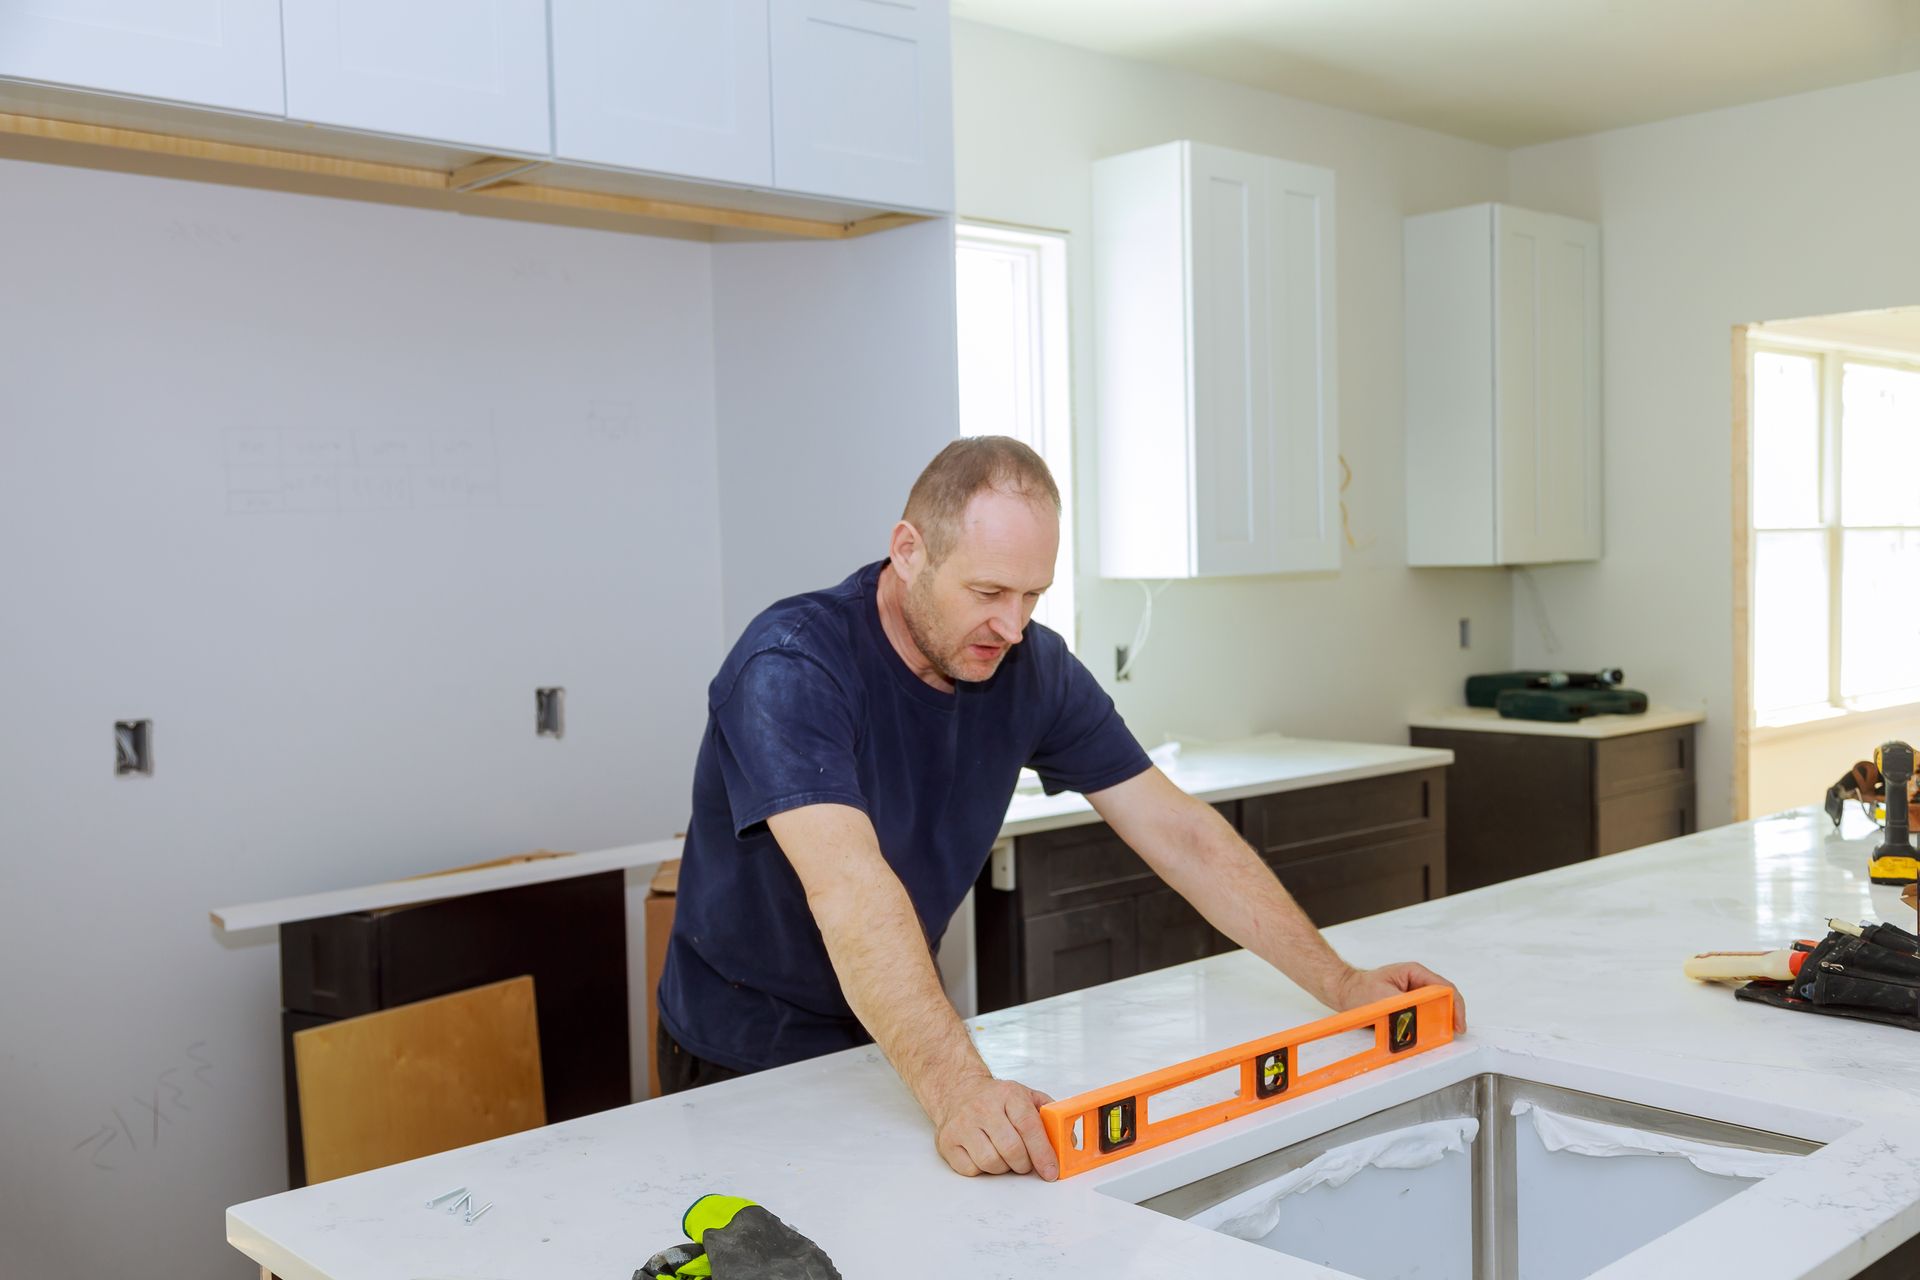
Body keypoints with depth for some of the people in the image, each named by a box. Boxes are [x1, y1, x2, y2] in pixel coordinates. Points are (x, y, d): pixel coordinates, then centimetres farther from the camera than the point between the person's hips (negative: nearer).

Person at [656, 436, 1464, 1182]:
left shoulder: (1032, 669, -8)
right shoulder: (790, 668, -26)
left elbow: (1179, 834, -6)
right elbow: (850, 888, -40)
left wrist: (1342, 986, -12)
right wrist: (956, 1088, -52)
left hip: (894, 1036, 5)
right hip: (751, 1060, -5)